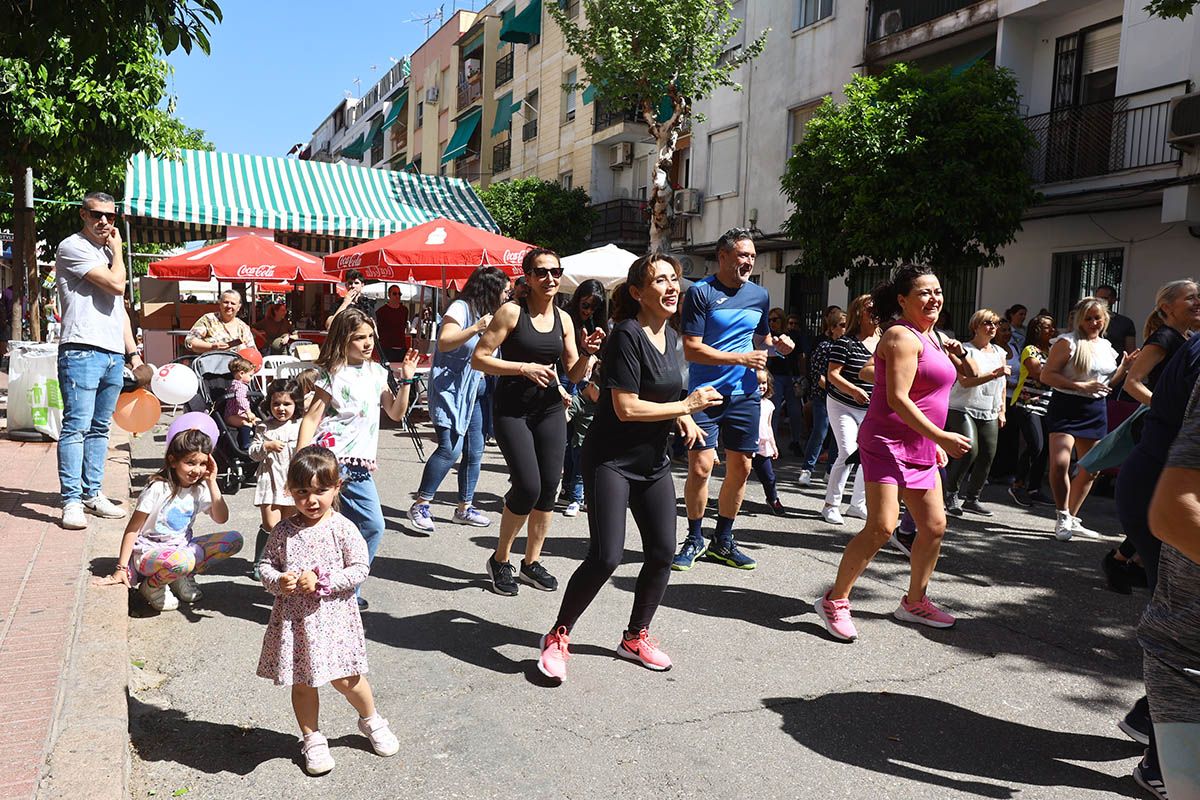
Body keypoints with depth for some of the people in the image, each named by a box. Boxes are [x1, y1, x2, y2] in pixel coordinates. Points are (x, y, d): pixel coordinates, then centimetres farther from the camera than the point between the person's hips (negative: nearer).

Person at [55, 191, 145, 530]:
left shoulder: (107, 253, 23)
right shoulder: (73, 247, -3)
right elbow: (117, 285, -15)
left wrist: (133, 353, 19)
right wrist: (117, 251, 3)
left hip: (114, 354, 8)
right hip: (82, 350, -8)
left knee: (99, 428, 10)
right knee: (76, 426, -9)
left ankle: (93, 494, 17)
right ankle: (72, 501, -7)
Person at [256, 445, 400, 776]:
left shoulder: (342, 528, -10)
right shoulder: (284, 531, -1)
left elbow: (360, 569, -11)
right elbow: (265, 564, 6)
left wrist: (322, 581, -19)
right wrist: (278, 581, -15)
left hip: (333, 615, -3)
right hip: (293, 616, 3)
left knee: (345, 678, 6)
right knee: (302, 682, 13)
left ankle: (372, 720, 33)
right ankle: (312, 739, 32)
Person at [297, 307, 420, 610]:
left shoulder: (377, 372, 13)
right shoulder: (334, 374, -4)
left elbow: (396, 413, 19)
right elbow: (311, 418, -6)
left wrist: (406, 380, 6)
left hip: (360, 465, 6)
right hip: (329, 457, -6)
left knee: (373, 526, 5)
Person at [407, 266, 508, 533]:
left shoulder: (486, 313, 17)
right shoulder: (461, 308, -9)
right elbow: (444, 343, -22)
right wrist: (476, 328, -29)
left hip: (474, 390, 9)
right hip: (450, 388, -9)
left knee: (474, 451, 7)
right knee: (451, 448, -17)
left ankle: (465, 508, 18)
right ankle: (420, 506, -7)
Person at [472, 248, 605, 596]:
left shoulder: (563, 319, 8)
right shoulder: (511, 311, -7)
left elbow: (575, 375, 11)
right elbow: (479, 359, -11)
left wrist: (588, 353, -9)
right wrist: (524, 368, -19)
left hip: (550, 410, 5)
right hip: (512, 410, -5)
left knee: (549, 488, 4)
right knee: (528, 487, -14)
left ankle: (531, 562, 22)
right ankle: (500, 559, 9)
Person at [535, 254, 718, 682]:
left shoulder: (669, 335, 9)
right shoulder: (627, 334, -17)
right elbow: (627, 408, -21)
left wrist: (681, 416, 5)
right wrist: (686, 405, -15)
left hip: (653, 461, 8)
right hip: (611, 459, -8)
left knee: (662, 552, 8)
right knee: (606, 557, -12)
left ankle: (636, 636, 28)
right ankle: (558, 637, 8)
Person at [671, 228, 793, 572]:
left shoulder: (760, 295, 11)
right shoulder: (701, 292, -7)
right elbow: (691, 349, -13)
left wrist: (776, 344, 2)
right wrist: (741, 358, -15)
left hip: (745, 394, 5)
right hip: (705, 392, -5)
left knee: (741, 468, 8)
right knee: (700, 467, -9)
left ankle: (722, 541, 23)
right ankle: (694, 539, 12)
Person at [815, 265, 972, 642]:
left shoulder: (932, 337, 16)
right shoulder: (902, 336, -14)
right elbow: (897, 398, -22)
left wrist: (935, 443, 21)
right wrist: (941, 436, -22)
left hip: (920, 448, 10)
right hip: (888, 444, -10)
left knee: (934, 526, 12)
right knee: (881, 527, -16)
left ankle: (914, 602, 28)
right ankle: (835, 601, -3)